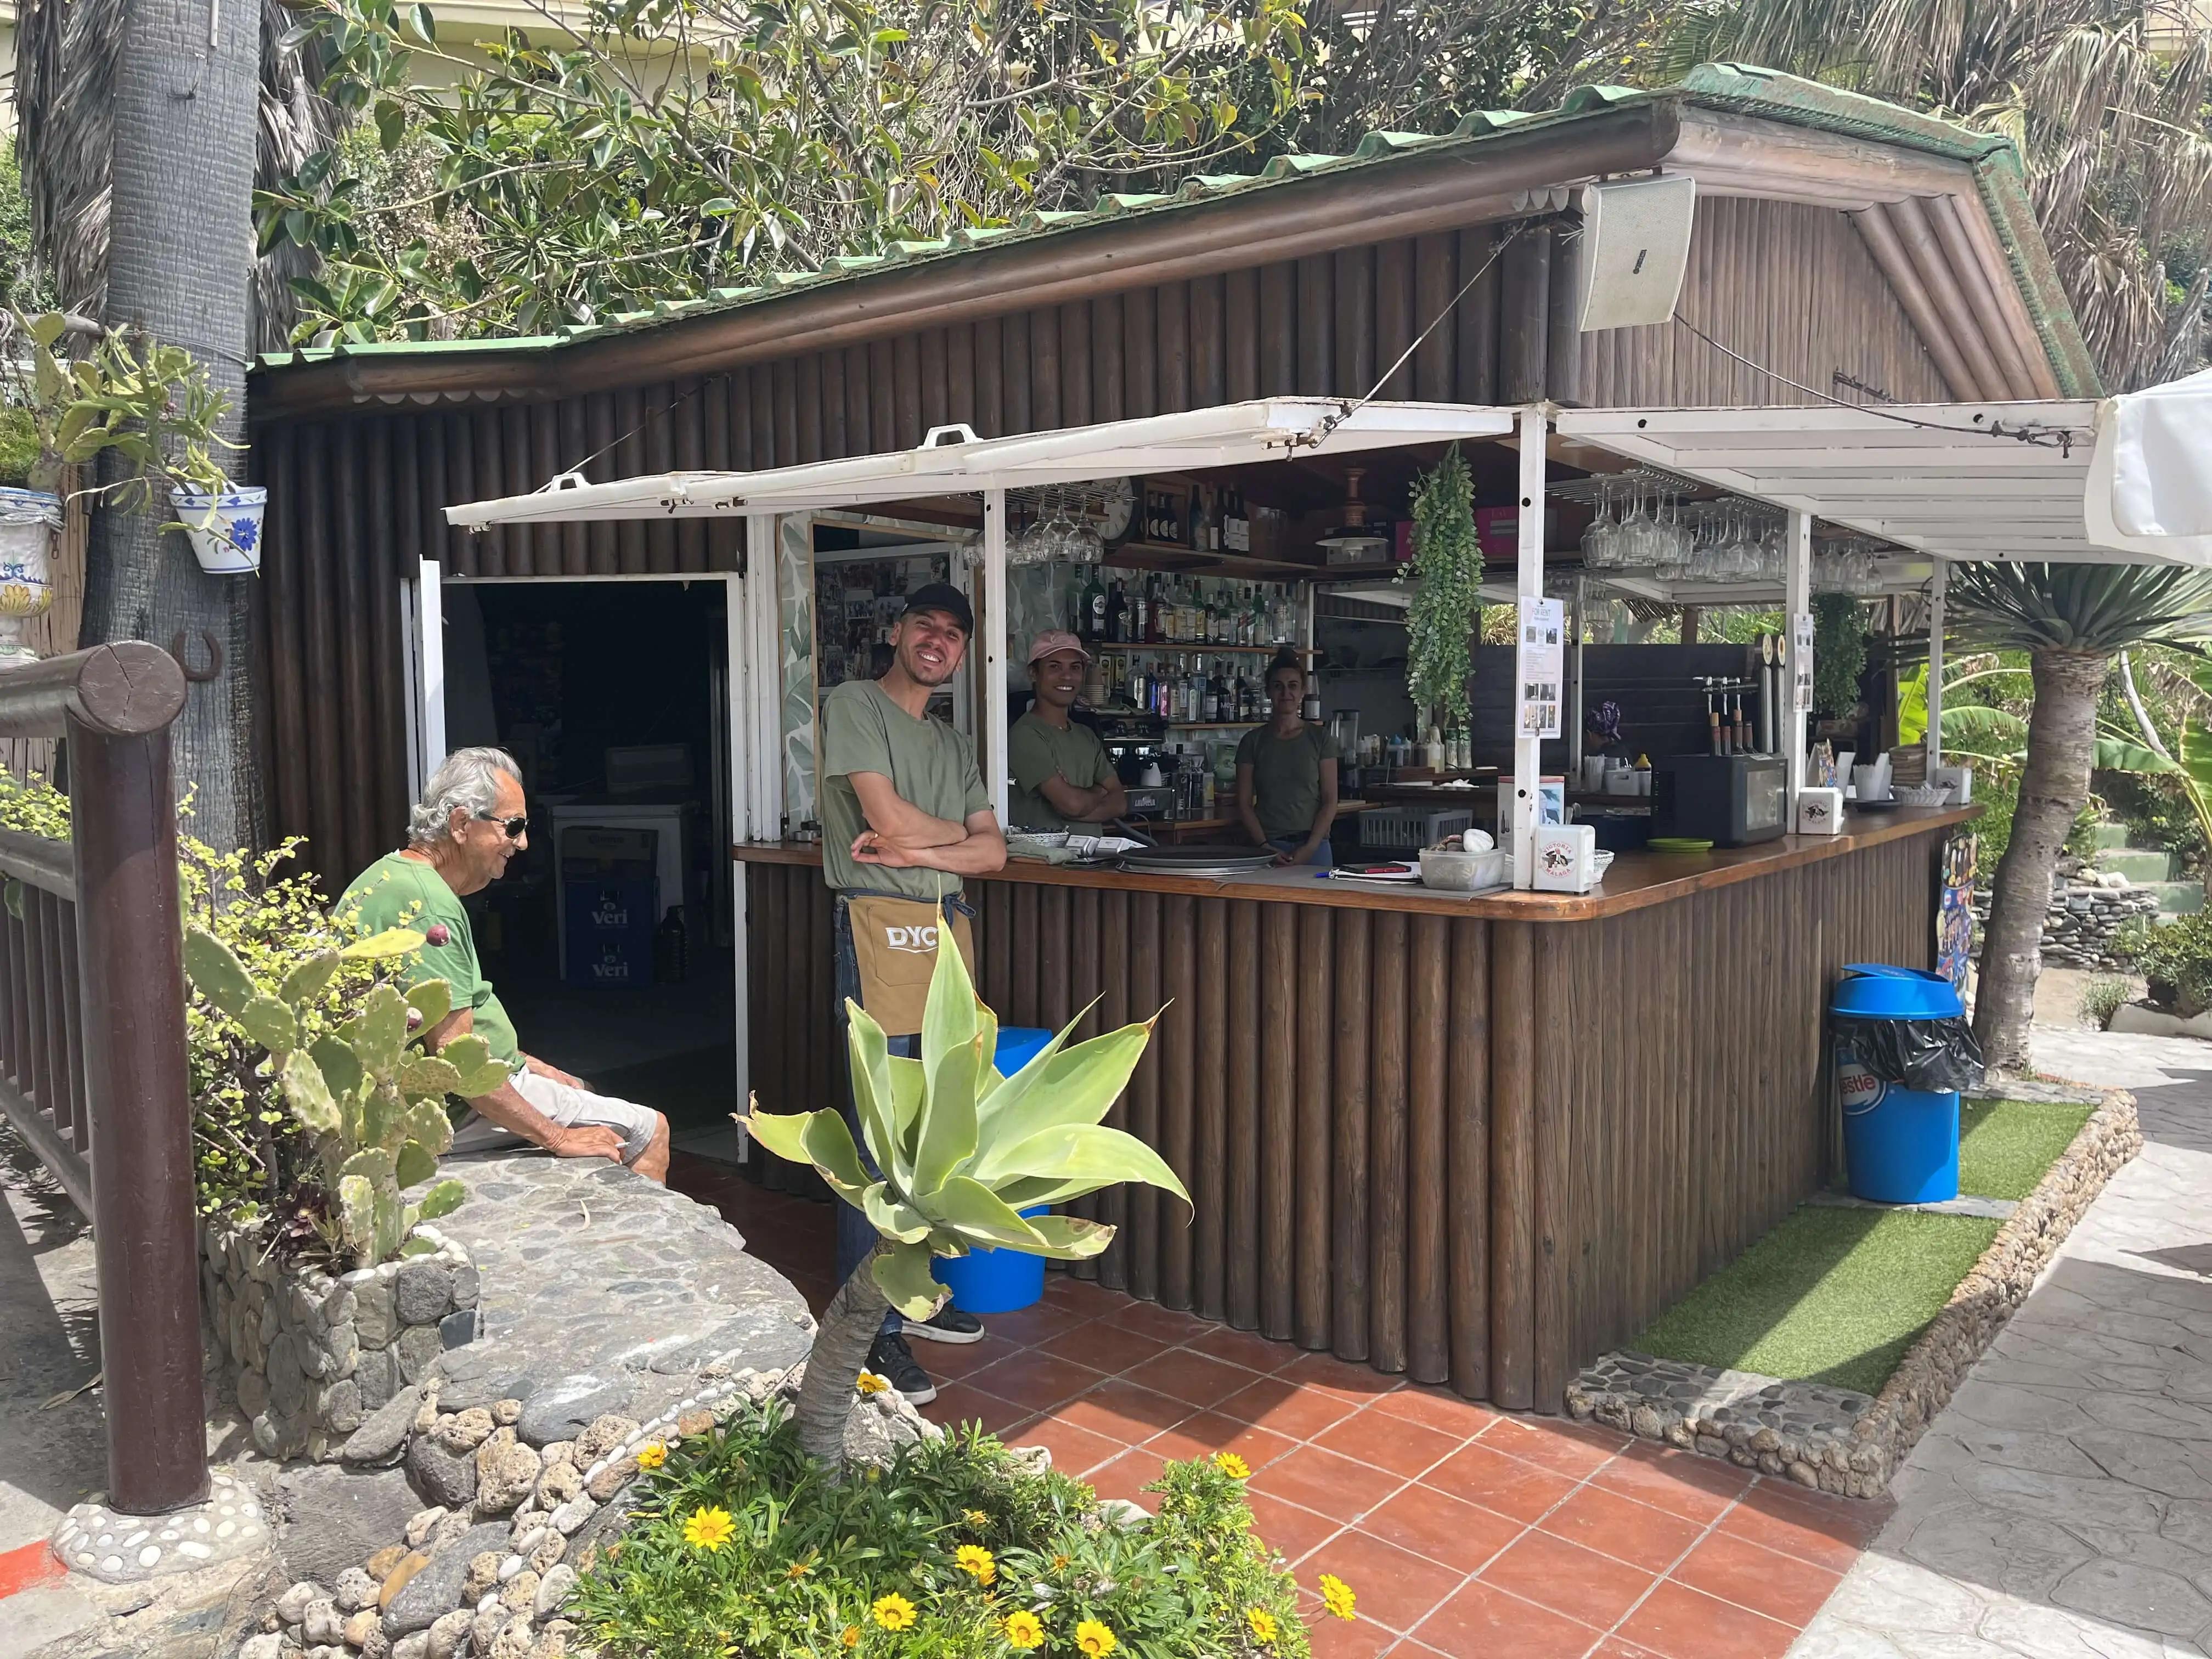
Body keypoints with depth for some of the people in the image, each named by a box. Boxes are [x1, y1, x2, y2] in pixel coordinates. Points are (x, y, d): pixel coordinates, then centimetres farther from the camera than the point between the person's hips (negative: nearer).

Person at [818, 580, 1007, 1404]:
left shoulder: (953, 744, 21)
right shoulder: (853, 705, 0)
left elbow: (992, 852, 10)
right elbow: (889, 818, -13)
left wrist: (913, 850, -8)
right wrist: (956, 836, 6)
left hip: (947, 930, 7)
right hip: (879, 929, -7)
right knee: (877, 1135, -6)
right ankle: (872, 1327, 1)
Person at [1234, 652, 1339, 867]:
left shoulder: (1320, 739, 5)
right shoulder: (1253, 741, 6)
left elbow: (1330, 802, 1)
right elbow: (1244, 804, 3)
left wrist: (1309, 848, -10)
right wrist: (1264, 847, -10)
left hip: (1313, 846, 0)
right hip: (1267, 846, 0)